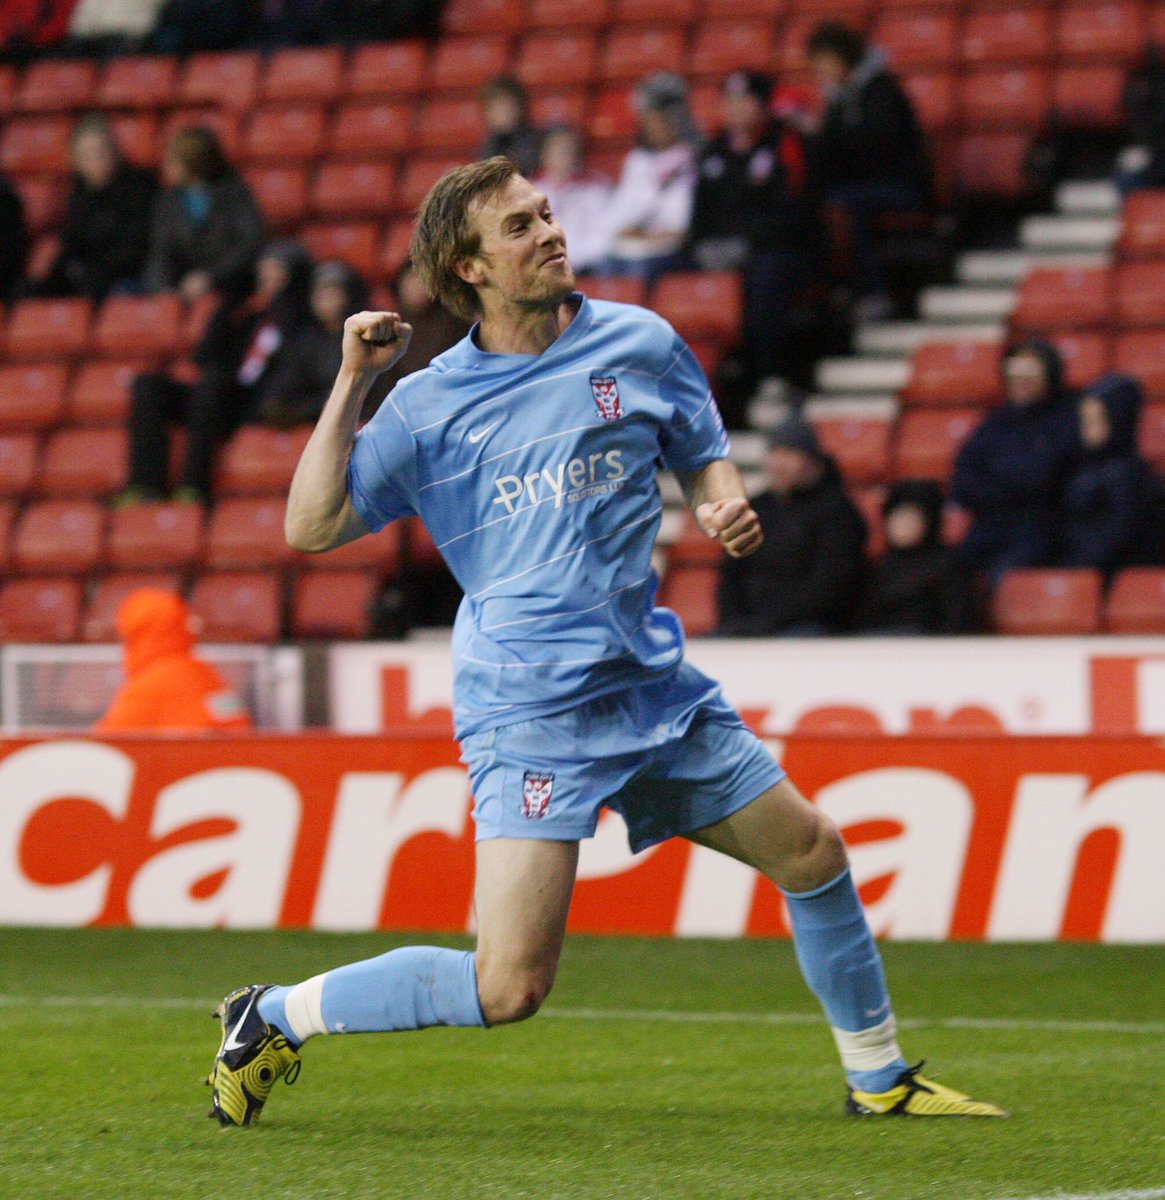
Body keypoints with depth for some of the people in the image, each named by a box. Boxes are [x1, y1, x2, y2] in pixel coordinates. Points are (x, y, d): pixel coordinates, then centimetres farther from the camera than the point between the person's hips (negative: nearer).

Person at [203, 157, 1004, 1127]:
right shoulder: (431, 405, -1)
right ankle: (274, 1019, 3)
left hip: (653, 680, 5)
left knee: (812, 855, 10)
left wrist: (726, 505, -4)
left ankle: (880, 1078, 32)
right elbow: (312, 526, -5)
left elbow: (706, 457, 19)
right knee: (510, 987, -15)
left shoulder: (640, 344, 6)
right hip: (529, 710, -5)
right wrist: (354, 381, -9)